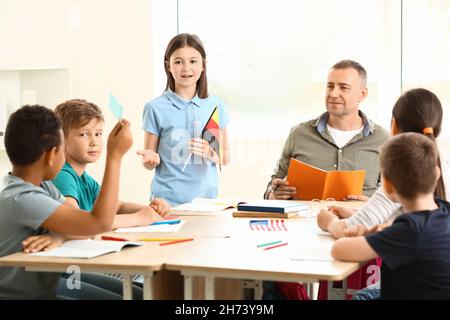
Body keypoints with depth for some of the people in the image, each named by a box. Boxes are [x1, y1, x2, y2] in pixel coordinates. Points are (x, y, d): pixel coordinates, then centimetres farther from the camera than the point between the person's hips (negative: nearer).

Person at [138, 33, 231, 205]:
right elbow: (150, 164, 0)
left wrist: (211, 153, -10)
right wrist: (150, 159, -21)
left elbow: (225, 157, 10)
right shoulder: (156, 108, -4)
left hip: (206, 196, 3)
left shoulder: (215, 105, 4)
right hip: (168, 199, -2)